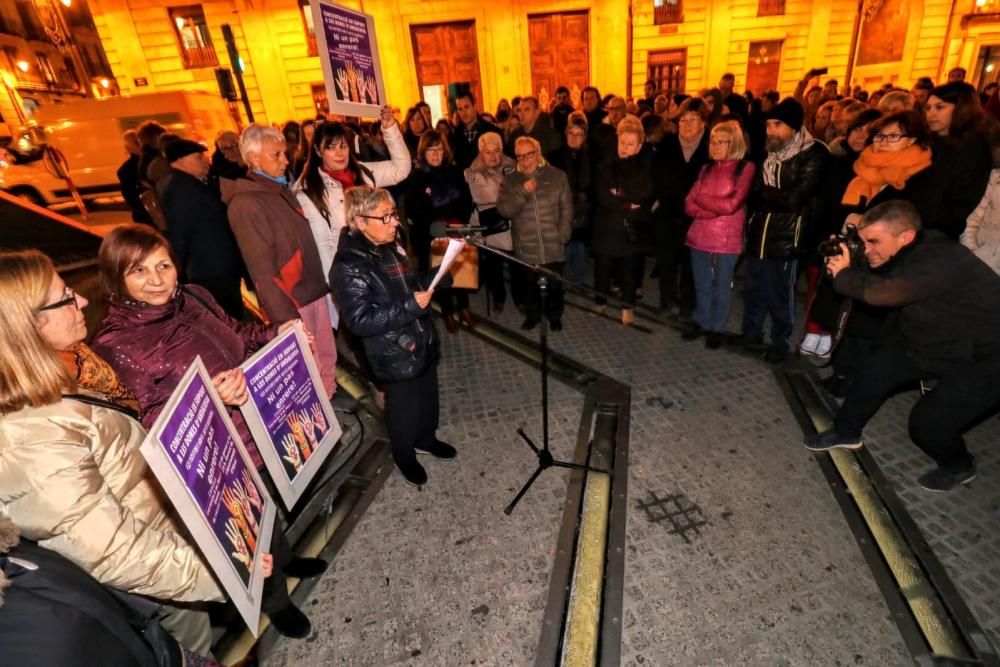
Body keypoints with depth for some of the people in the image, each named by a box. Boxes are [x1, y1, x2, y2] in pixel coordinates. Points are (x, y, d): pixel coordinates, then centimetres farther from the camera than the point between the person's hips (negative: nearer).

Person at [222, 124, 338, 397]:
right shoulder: (246, 204, -15)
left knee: (328, 359, 16)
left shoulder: (282, 190, 12)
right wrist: (287, 318, -21)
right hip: (291, 301, -8)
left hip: (315, 291, 8)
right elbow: (263, 271, -19)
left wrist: (323, 282, 13)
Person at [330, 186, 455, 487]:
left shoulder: (392, 247, 3)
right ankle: (404, 456, 39)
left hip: (422, 341, 8)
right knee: (404, 408, 12)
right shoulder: (348, 266, -22)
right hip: (394, 355, -8)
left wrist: (440, 274, -1)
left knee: (429, 398, 23)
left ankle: (425, 439, 50)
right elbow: (360, 321, -26)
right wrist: (411, 306, -29)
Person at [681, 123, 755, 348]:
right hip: (700, 235, 5)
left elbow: (731, 205, -15)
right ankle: (701, 323, 28)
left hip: (727, 238, -4)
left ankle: (717, 329, 20)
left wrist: (702, 198, -4)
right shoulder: (707, 169, 11)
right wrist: (716, 209, -12)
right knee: (701, 284, 13)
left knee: (721, 286, 7)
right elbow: (689, 204, 3)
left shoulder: (745, 168, -4)